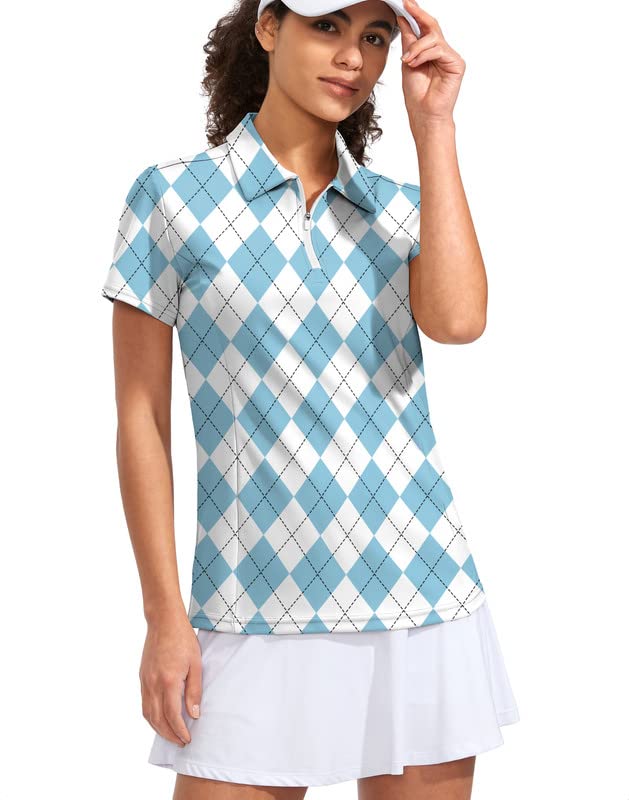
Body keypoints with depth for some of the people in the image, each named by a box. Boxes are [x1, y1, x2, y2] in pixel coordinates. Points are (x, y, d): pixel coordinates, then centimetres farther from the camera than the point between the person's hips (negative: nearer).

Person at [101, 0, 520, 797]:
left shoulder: (400, 208, 9)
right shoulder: (173, 195, 0)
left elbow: (458, 320, -13)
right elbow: (142, 416, 0)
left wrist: (433, 125, -7)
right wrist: (164, 613, -3)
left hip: (420, 597, 3)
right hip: (256, 613, -3)